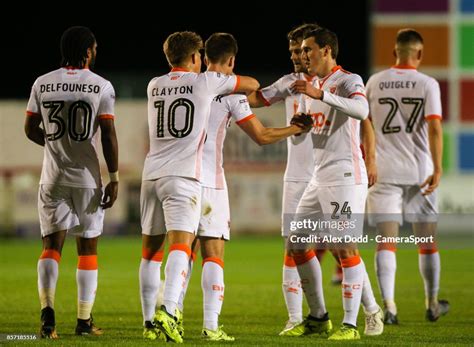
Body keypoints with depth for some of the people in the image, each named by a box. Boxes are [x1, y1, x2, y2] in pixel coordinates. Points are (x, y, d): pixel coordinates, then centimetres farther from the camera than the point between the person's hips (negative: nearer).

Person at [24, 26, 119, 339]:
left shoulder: (42, 84, 2)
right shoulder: (101, 86, -6)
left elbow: (30, 129, 8)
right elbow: (109, 135, -9)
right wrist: (114, 178, -4)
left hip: (53, 176, 2)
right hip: (87, 177, -2)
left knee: (52, 245, 3)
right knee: (88, 248, 9)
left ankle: (47, 308, -20)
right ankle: (85, 321, 11)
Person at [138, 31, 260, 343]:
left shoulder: (154, 86, 15)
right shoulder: (206, 82, 1)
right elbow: (253, 85, 12)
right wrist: (230, 84, 33)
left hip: (152, 174, 5)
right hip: (183, 176, -5)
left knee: (151, 250, 10)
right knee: (180, 245, -14)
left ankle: (150, 323, 12)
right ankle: (166, 311, -32)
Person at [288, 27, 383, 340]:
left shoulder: (349, 81, -10)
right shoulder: (316, 85, 16)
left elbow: (361, 110, -32)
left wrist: (320, 94, -38)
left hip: (346, 177, -9)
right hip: (320, 178, 9)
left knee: (346, 248, -12)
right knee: (296, 244, 9)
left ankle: (350, 324, -10)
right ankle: (319, 317, 17)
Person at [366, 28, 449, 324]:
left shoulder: (375, 82, 4)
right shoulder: (428, 84, -3)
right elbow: (434, 127, -13)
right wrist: (438, 169, -14)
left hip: (384, 172, 0)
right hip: (419, 172, 0)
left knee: (386, 241, -4)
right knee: (427, 241, 14)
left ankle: (389, 305, -18)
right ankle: (433, 304, 26)